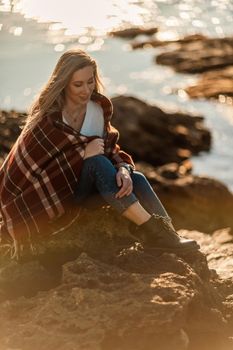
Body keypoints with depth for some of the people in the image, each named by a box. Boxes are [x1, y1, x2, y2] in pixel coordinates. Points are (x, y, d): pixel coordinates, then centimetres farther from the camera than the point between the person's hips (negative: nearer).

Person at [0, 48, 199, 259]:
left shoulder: (98, 107, -2)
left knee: (136, 179, -20)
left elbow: (110, 150, -3)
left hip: (82, 180, 6)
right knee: (97, 163, -33)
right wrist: (82, 154, -28)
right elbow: (33, 165, -23)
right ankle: (150, 229, -35)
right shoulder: (47, 119, -20)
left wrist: (123, 169, -27)